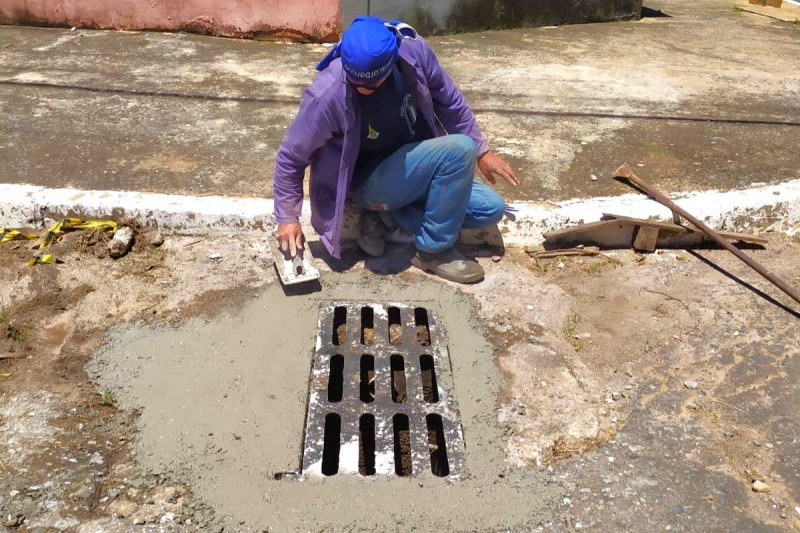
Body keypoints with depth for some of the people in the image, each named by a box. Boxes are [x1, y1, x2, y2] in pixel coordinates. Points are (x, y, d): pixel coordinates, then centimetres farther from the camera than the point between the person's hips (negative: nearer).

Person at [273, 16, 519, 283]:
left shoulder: (414, 50, -17)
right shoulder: (328, 95, -29)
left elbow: (450, 102, 0)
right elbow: (291, 156, -15)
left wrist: (481, 151, 4)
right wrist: (287, 217, -14)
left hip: (416, 167, 6)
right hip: (370, 182, -6)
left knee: (491, 209, -3)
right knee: (460, 149, -28)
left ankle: (387, 215, -1)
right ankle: (433, 250, -13)